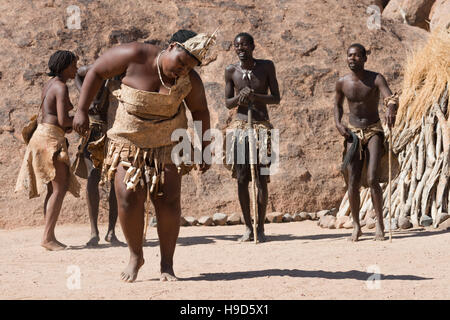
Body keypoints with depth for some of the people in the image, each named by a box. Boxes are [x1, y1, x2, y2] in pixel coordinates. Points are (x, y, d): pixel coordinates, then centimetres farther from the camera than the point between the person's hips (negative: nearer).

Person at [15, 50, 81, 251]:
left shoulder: (49, 85, 17)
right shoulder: (61, 87, -13)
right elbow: (63, 120, -20)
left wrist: (68, 125, 9)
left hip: (43, 134, 10)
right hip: (51, 139, -10)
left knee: (53, 189, 10)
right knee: (59, 189, -11)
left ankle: (49, 236, 9)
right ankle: (47, 236, -16)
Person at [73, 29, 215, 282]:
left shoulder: (190, 81, -12)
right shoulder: (135, 56, -18)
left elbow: (200, 111, 6)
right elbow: (97, 71, -6)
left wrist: (205, 149, 9)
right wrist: (82, 111, -7)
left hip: (168, 143, 1)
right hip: (129, 140, -1)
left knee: (168, 199, -7)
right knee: (128, 197, -13)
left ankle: (167, 263, 7)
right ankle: (136, 256, 8)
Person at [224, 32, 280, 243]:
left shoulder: (266, 66, 1)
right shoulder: (231, 71, 5)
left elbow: (276, 99, 1)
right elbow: (227, 103, 10)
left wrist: (255, 96, -17)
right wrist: (239, 98, -13)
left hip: (262, 127, -1)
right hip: (240, 126, 1)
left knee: (261, 179, -5)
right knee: (241, 179, 0)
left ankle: (260, 227, 3)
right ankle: (248, 227, 10)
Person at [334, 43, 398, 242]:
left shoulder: (376, 79, -8)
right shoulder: (342, 83, 1)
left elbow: (391, 97, -24)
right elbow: (337, 104, 19)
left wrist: (391, 108, -47)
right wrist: (338, 123, 1)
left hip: (374, 131, -3)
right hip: (352, 134, 3)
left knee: (372, 179, -15)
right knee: (352, 182, -3)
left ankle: (380, 225, -5)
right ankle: (356, 227, 9)